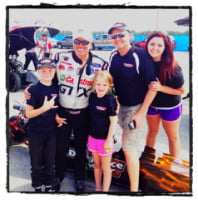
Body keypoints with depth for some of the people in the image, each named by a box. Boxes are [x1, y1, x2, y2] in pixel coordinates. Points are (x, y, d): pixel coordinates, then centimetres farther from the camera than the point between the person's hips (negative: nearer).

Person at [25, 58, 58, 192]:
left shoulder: (56, 89, 2)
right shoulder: (34, 89, -12)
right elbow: (28, 113, -15)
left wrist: (57, 115, 0)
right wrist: (44, 108, -28)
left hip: (51, 132, 4)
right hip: (36, 132, -3)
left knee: (50, 162, 14)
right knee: (37, 164, 10)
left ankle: (49, 187, 32)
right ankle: (37, 188, 29)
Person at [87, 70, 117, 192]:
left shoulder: (110, 100, -17)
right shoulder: (92, 97, -1)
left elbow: (113, 121, -15)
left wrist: (109, 140, -15)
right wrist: (90, 133, 10)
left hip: (105, 139, -5)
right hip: (93, 136, 5)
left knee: (105, 168, 11)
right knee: (97, 165, 21)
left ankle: (105, 191, 26)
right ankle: (98, 189, 38)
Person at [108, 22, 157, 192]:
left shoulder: (141, 56, -19)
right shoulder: (113, 56, 1)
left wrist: (141, 113, -19)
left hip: (136, 107, -6)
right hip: (120, 105, 6)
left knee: (129, 148, -6)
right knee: (128, 142, 19)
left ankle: (134, 189, 7)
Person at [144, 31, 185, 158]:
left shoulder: (172, 68, -27)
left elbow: (181, 91, -18)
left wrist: (161, 87, -30)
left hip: (170, 107, -4)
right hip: (151, 104, 4)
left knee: (172, 137, 13)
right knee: (152, 131, 23)